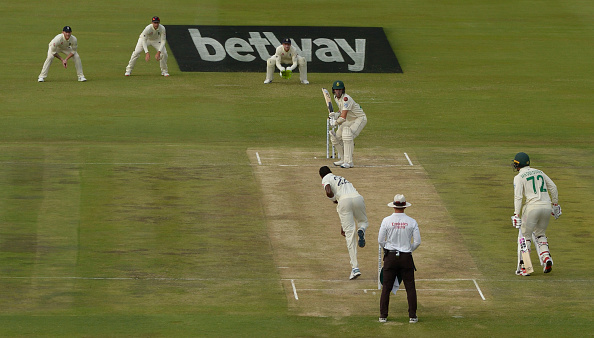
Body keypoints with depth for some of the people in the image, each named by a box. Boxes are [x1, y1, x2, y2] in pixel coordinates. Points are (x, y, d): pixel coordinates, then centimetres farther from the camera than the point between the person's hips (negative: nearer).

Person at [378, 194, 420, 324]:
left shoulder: (386, 221, -6)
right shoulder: (412, 222, -5)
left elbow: (380, 241, -2)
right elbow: (417, 241, -3)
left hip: (390, 256, 0)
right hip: (406, 257, 0)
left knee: (386, 287, 6)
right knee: (410, 287, 6)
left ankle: (383, 316, 6)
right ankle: (412, 316, 4)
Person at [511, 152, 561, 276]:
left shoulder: (519, 177, -1)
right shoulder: (539, 172, 17)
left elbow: (518, 197, -11)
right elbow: (553, 187, 17)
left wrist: (516, 214, -15)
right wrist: (555, 204, 23)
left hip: (532, 207, -5)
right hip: (547, 206, 5)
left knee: (525, 235, 5)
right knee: (539, 234, 23)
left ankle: (523, 267, 2)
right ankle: (546, 257, 1)